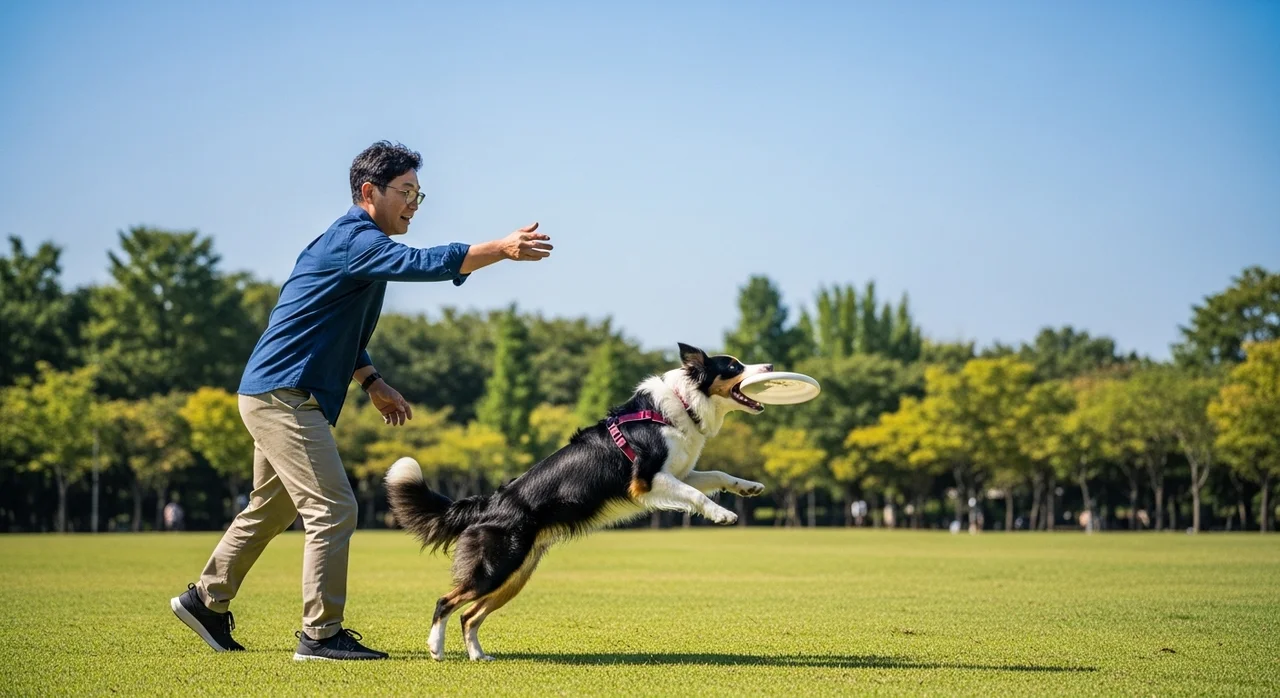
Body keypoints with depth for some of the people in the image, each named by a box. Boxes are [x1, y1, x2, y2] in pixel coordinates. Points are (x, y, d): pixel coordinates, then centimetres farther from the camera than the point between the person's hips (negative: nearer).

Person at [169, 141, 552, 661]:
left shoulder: (356, 243, 18)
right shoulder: (355, 239, -15)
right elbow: (421, 263, -33)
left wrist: (372, 382, 17)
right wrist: (503, 249, -37)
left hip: (275, 396, 11)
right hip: (284, 397, -11)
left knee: (271, 508, 22)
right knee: (333, 509, -11)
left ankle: (205, 600, 34)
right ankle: (320, 635, -7)